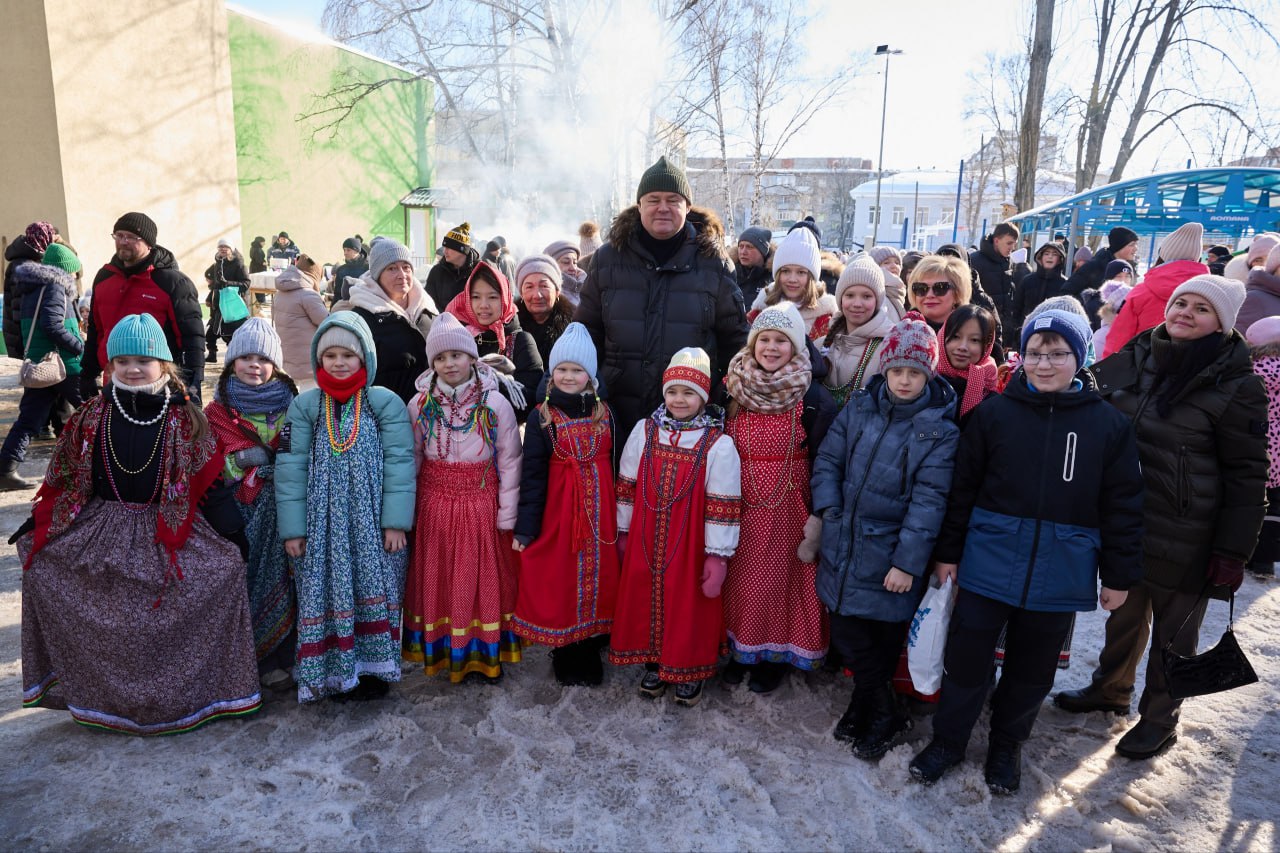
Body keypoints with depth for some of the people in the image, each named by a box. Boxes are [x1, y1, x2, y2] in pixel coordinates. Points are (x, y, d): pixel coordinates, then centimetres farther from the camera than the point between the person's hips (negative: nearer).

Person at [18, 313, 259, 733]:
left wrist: (231, 532, -6)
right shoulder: (92, 416, 3)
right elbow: (64, 477, 9)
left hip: (170, 534, -2)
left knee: (225, 569, -21)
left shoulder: (185, 418, -2)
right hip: (104, 533, 3)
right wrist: (35, 525, 7)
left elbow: (208, 481, -2)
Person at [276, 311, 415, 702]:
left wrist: (396, 521, -12)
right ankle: (330, 670, 21)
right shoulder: (304, 406, 2)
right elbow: (290, 467, 0)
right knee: (325, 593, 7)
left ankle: (371, 667, 22)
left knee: (372, 590, 7)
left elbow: (399, 462, -7)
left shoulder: (385, 403, -4)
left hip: (372, 523, -1)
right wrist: (292, 528, -4)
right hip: (322, 525, 2)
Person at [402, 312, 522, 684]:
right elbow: (410, 460, 3)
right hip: (435, 504, 2)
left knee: (482, 577, 8)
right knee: (437, 578, 11)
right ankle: (441, 650, 28)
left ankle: (486, 652, 24)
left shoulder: (495, 403, -8)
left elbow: (509, 462, -5)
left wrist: (507, 514, -6)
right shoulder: (419, 404, -2)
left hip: (481, 504, -1)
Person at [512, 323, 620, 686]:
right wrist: (526, 526, -8)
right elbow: (532, 475, -5)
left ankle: (590, 653, 25)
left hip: (600, 511, 2)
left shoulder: (605, 414, 5)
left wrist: (620, 515, 5)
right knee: (559, 583, 4)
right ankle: (565, 656, 22)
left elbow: (617, 466, 7)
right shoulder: (541, 418, -2)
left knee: (597, 579, 8)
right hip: (557, 511, -2)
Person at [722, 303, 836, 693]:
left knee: (781, 573, 7)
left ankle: (778, 653, 27)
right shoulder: (734, 387, 2)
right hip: (740, 502, 3)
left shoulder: (813, 396, -9)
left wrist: (818, 516, -12)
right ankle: (741, 647, 31)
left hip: (789, 503, -3)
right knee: (741, 575, 10)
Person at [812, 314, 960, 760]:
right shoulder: (859, 408, 3)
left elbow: (928, 500, -13)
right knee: (846, 632, 11)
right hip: (844, 545, 4)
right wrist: (826, 510, -7)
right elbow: (828, 460, 7)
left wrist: (908, 561, -17)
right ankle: (882, 712, 32)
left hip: (890, 555, -4)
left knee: (884, 637, 9)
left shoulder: (940, 430, -9)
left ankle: (870, 704, 35)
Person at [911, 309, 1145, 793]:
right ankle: (948, 740, 28)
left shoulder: (1109, 423, -1)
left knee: (1032, 669, 16)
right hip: (989, 561, 0)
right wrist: (948, 552, 1)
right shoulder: (995, 412, -3)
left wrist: (1119, 577, 3)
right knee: (967, 659, 7)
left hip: (1060, 572, 1)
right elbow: (962, 487, 1)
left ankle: (1007, 744, 37)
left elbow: (1122, 506, 3)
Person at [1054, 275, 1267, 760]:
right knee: (1124, 612, 22)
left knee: (1173, 633, 13)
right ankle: (1110, 688, 42)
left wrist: (1233, 551, -12)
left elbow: (1247, 475, -11)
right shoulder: (1134, 358, 1)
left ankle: (1160, 718, 32)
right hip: (1123, 521, 4)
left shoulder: (1236, 386, -12)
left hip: (1185, 540, -4)